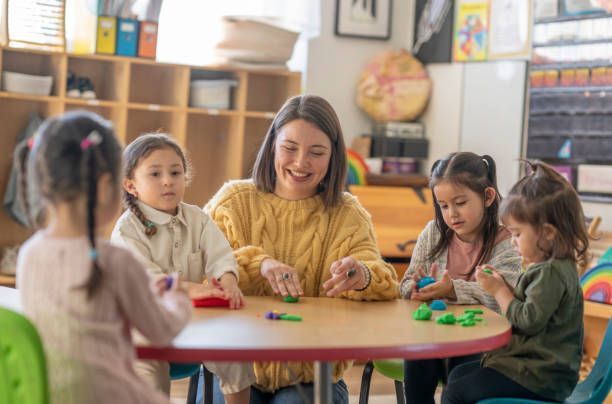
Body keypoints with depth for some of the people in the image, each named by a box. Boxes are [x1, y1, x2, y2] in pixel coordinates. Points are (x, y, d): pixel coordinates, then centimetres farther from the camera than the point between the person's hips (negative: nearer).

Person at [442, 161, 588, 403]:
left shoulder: (552, 272, -20)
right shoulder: (549, 267, 13)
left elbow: (527, 320, -24)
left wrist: (499, 291, -11)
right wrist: (501, 284, 6)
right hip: (534, 364, 11)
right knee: (459, 374, 18)